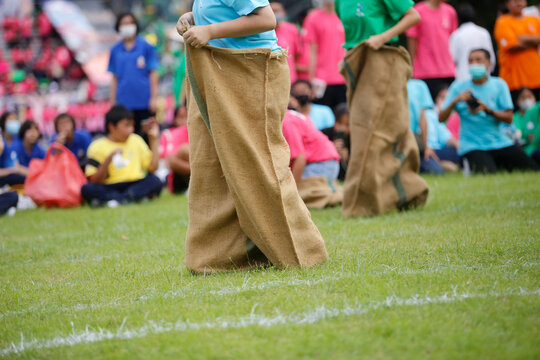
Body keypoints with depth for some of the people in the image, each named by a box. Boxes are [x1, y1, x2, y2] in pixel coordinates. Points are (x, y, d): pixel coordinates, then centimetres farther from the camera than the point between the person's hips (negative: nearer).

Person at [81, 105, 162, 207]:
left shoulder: (136, 140, 17)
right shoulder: (98, 146, 5)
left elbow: (153, 167, 10)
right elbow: (94, 181, -4)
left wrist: (154, 139, 11)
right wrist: (108, 160, -17)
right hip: (110, 189, -2)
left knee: (154, 181, -28)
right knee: (87, 190, -32)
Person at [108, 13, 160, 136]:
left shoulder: (146, 47, 3)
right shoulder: (115, 50, 9)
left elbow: (153, 74, 2)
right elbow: (115, 78, 13)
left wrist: (154, 97, -4)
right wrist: (112, 101, 10)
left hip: (144, 101, -2)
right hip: (124, 103, 2)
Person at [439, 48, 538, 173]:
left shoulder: (499, 84, 6)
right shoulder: (458, 87, 3)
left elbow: (509, 118, -3)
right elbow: (441, 118, -3)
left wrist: (487, 109, -19)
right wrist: (456, 101, -18)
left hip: (500, 143, 3)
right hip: (472, 146, -3)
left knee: (530, 168, -12)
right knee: (488, 172, -32)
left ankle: (499, 164, 11)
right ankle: (472, 166, 1)